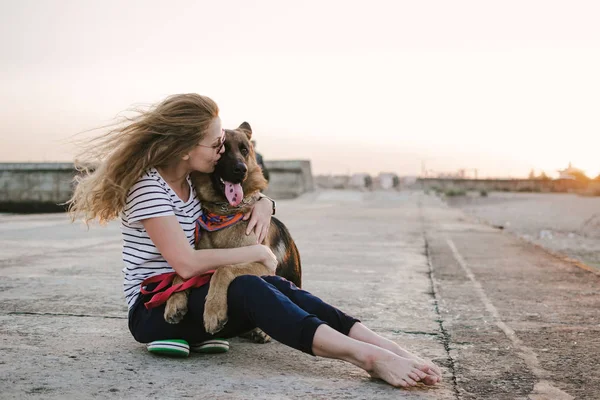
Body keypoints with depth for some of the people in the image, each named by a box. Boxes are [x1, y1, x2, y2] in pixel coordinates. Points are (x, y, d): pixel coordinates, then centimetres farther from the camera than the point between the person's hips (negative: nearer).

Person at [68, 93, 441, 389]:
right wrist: (257, 253, -18)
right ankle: (366, 356, -47)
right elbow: (186, 263, -27)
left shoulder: (193, 179, 8)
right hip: (154, 309, -7)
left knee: (276, 287, -23)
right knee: (247, 288, -35)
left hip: (190, 297, 7)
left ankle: (387, 348, -35)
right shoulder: (149, 187, -17)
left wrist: (262, 202, -3)